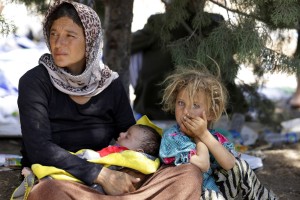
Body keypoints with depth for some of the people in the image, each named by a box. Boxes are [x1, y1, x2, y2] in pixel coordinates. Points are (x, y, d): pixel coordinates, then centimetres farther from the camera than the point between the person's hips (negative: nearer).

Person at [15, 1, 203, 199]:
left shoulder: (110, 83, 5)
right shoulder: (35, 82, -6)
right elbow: (40, 148, -17)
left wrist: (130, 178, -12)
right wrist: (101, 174, -24)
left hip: (106, 182, 4)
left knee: (190, 174, -18)